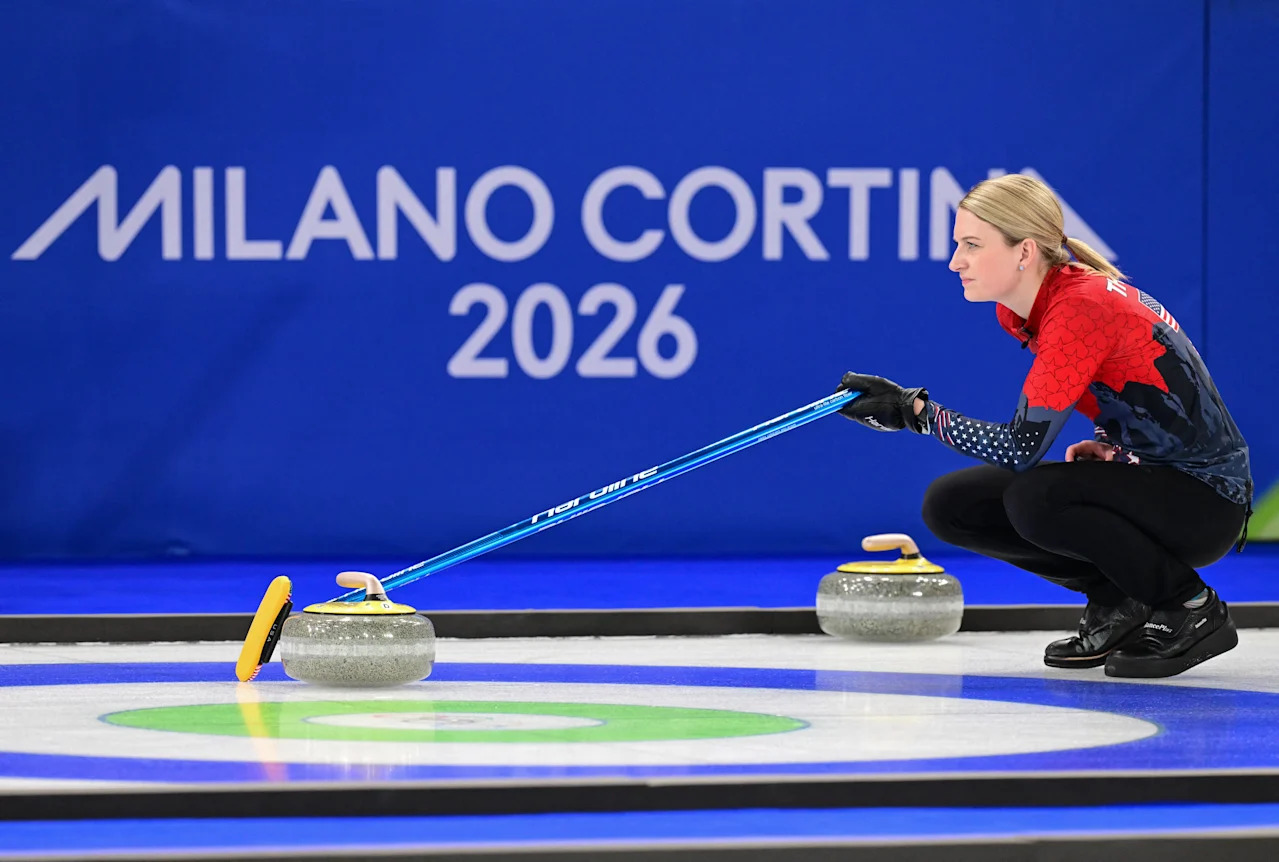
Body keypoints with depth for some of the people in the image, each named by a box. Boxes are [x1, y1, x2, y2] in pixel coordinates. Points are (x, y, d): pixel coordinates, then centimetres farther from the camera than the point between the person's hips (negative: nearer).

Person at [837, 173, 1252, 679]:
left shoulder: (1081, 307, -26)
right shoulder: (1019, 310, 1)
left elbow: (1020, 449, -26)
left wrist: (916, 410, -20)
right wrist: (1105, 443, -1)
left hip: (1207, 498, -8)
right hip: (1148, 477, 9)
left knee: (1035, 500, -32)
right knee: (950, 505, -3)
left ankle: (1193, 610, -10)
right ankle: (1117, 603, 8)